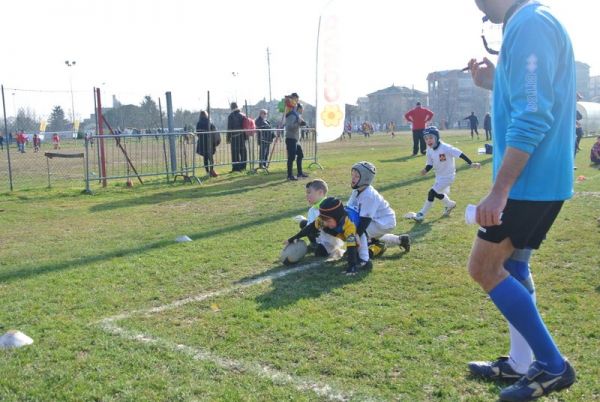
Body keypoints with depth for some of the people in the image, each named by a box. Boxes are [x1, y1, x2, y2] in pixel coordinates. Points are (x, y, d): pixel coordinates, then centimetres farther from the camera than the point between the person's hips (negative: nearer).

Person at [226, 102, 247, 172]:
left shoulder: (231, 116, -6)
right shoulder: (242, 115, 7)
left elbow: (229, 128, -7)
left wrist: (228, 138, -2)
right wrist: (246, 136, 15)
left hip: (234, 136, -5)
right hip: (242, 136, 5)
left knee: (235, 152, -2)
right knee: (243, 151, 10)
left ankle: (236, 167, -2)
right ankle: (242, 166, 14)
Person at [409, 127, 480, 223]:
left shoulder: (445, 148, -27)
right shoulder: (429, 150, -8)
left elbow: (460, 154, -28)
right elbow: (430, 164, 2)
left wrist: (471, 163, -33)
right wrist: (426, 170, -19)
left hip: (447, 176, -8)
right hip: (439, 176, 8)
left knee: (432, 192, -14)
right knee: (438, 194, 24)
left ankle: (421, 214, -3)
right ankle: (449, 204, 55)